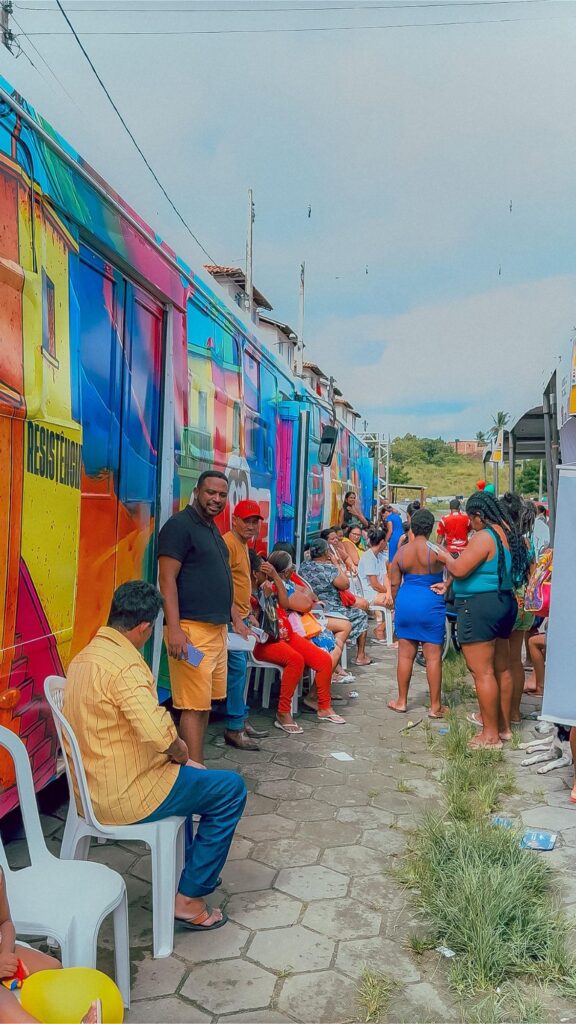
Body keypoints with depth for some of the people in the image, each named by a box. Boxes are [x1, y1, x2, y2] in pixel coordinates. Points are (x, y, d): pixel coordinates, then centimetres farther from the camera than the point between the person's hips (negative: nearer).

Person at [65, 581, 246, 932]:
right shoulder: (126, 667, -25)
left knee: (181, 772, 32)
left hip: (91, 788, 10)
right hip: (124, 796, -10)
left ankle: (186, 868, 41)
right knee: (232, 789, 2)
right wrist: (181, 752, -14)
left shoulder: (84, 657, 5)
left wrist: (174, 753, 11)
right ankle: (190, 896, 10)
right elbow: (160, 734, -37)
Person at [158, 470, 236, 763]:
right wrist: (174, 629, -23)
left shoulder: (212, 529, 18)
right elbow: (167, 579, -15)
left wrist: (234, 617, 24)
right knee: (194, 706, -7)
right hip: (192, 629, -9)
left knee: (205, 703, 13)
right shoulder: (180, 525, -9)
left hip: (217, 629, 9)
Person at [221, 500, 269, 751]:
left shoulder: (243, 544, 17)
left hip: (241, 617, 10)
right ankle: (234, 728, -1)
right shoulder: (228, 543, -14)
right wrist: (236, 619, -22)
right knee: (237, 668, -8)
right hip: (231, 619, -10)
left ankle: (241, 721, 22)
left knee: (240, 669, 14)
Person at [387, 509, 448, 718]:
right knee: (433, 656, 4)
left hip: (406, 602, 4)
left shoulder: (402, 551, 0)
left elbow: (394, 583, 4)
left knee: (405, 654, 11)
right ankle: (435, 706, 10)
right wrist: (445, 585, 7)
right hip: (431, 606, -3)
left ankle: (402, 701, 20)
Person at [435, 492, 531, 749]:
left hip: (479, 606, -10)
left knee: (483, 672, -3)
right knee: (501, 669, 16)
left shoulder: (484, 536, -18)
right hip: (505, 602, 10)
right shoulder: (510, 534, 11)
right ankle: (503, 725, 28)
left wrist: (446, 557, 0)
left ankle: (491, 734, 3)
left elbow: (459, 570, -21)